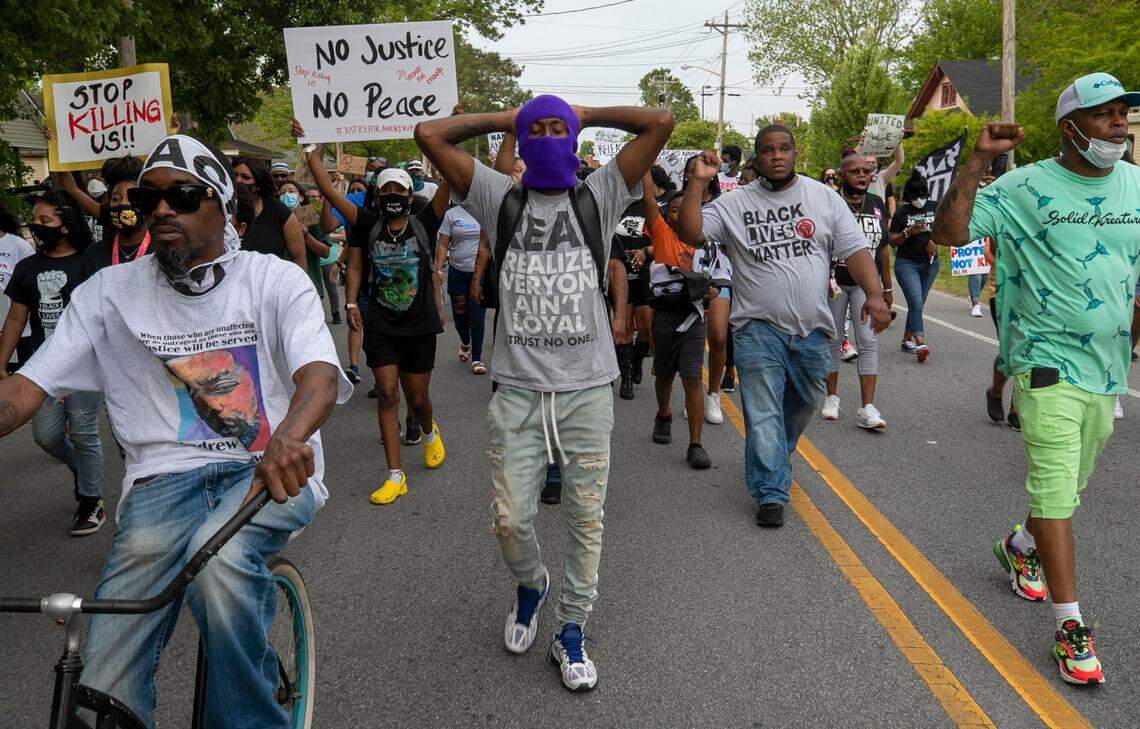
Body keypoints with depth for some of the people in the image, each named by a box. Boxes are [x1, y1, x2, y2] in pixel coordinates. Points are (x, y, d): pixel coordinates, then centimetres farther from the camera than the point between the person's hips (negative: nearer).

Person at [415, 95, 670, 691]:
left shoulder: (598, 196, 4)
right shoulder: (501, 199, 6)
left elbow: (659, 122, -2)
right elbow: (429, 135, 2)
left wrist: (585, 114, 8)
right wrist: (503, 119, 10)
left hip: (588, 389, 0)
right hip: (516, 390, 1)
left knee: (585, 518, 7)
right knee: (510, 520, 4)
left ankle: (571, 631, 26)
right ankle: (531, 585, 38)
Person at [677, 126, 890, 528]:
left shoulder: (824, 197, 6)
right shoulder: (735, 203, 1)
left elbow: (854, 250, 2)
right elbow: (690, 233, -8)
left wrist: (874, 294, -12)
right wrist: (697, 183, -16)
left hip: (812, 328, 3)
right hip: (759, 328, -3)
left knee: (804, 403, 18)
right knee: (763, 412, -6)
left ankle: (773, 458, 44)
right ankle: (771, 492, 1)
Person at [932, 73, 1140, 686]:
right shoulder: (1026, 187, -9)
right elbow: (947, 232, -16)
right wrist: (978, 161, -21)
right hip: (1048, 361, -5)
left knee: (1070, 485, 20)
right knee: (1055, 488, -6)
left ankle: (1021, 548, 47)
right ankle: (1070, 625, 3)